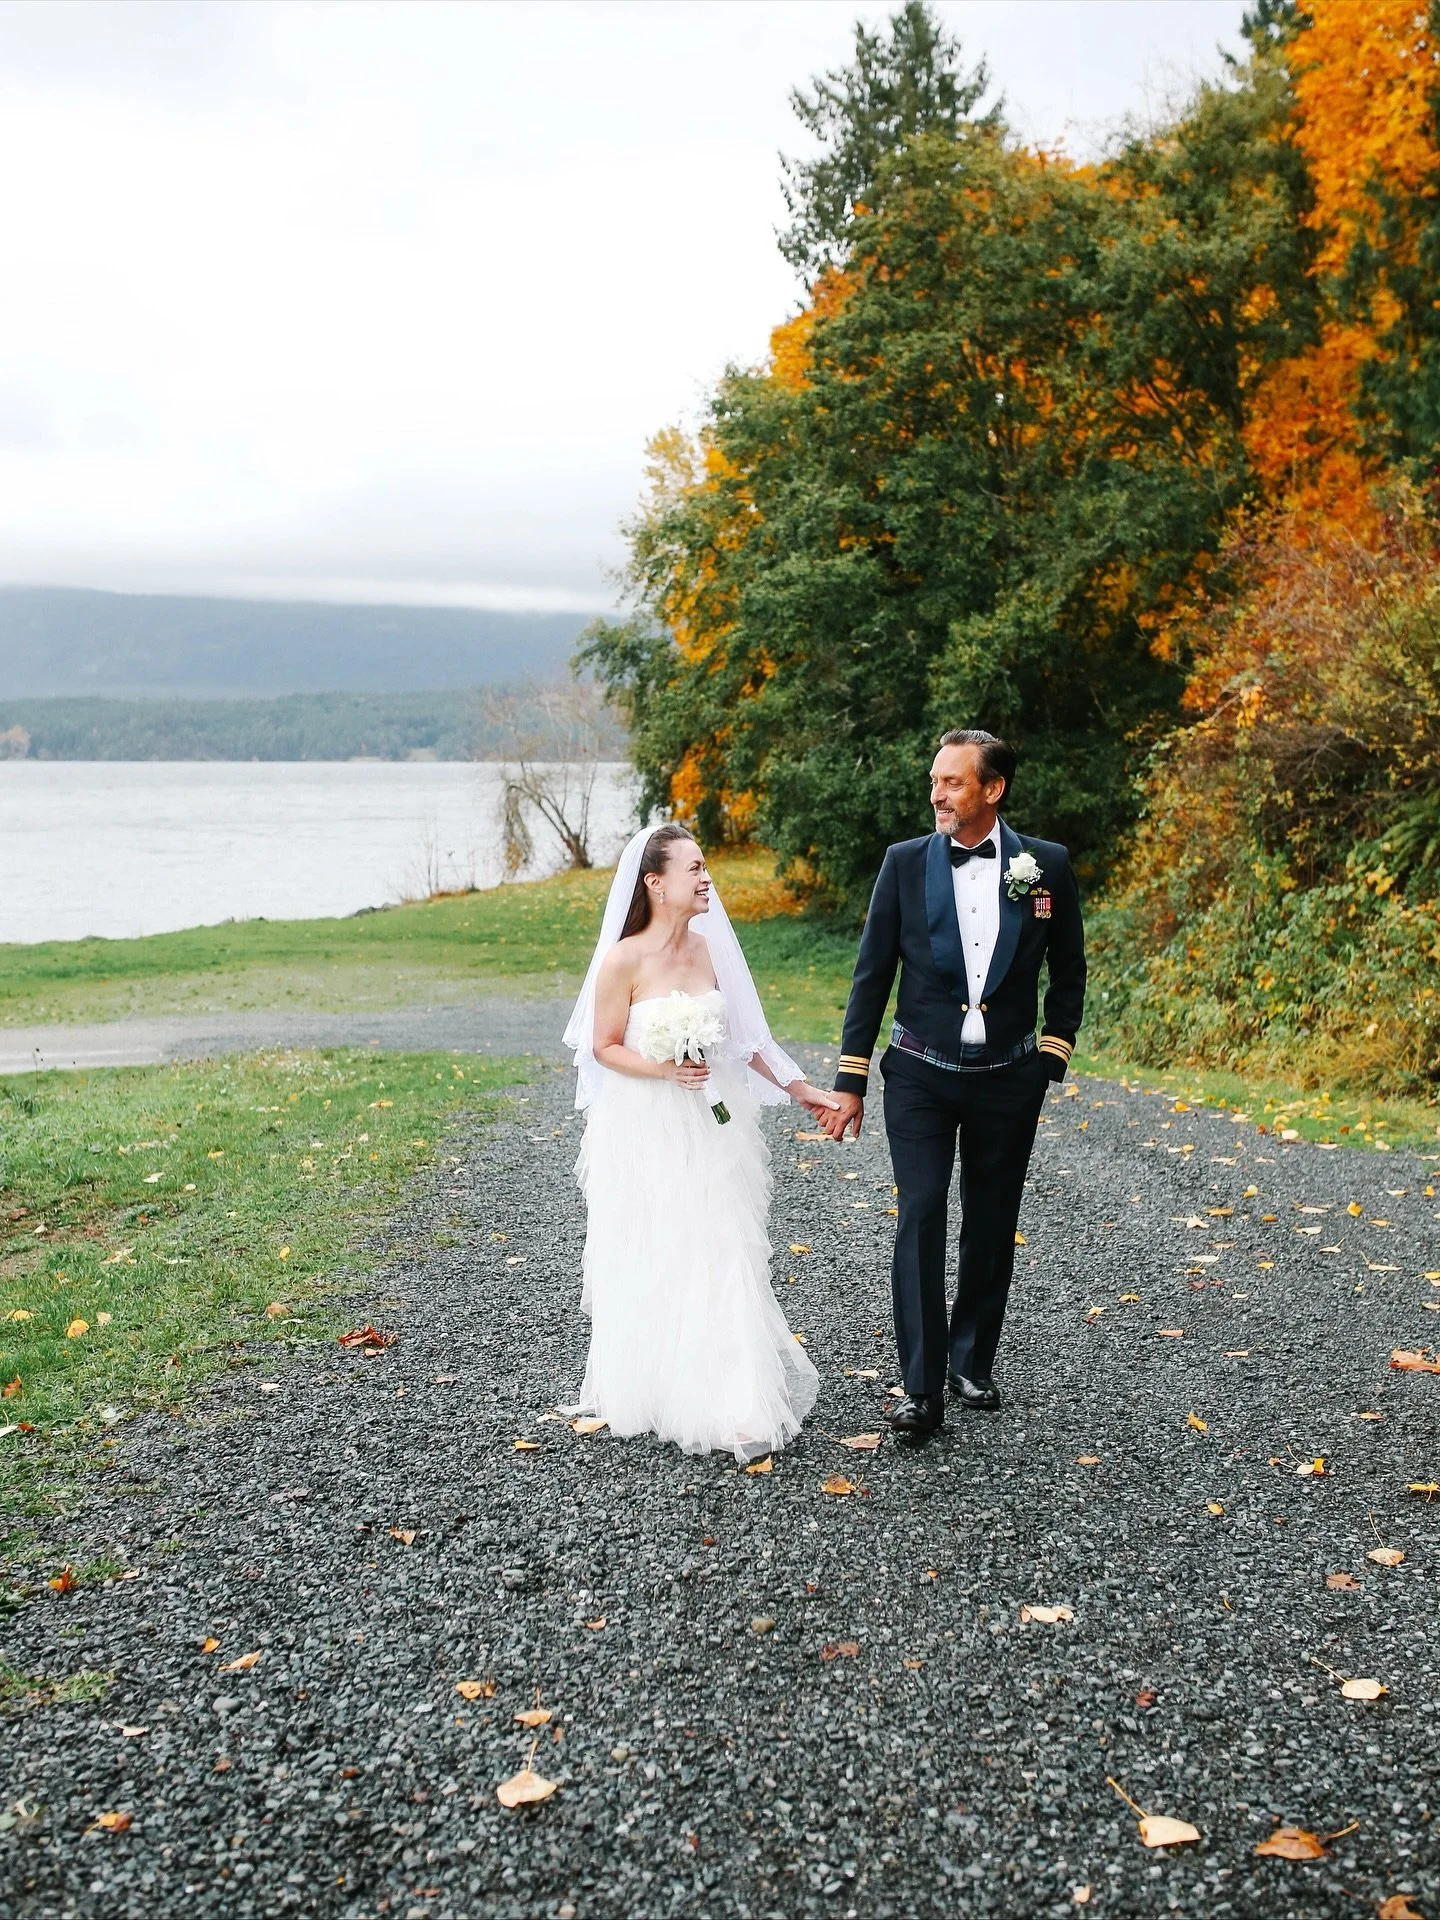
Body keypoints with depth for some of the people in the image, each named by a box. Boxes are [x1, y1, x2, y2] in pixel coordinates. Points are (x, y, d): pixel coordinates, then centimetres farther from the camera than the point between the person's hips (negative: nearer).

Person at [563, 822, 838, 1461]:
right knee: (651, 1267, 6)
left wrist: (797, 1087, 11)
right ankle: (650, 1394, 22)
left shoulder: (708, 947, 1)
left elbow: (740, 1036, 11)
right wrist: (664, 1070, -21)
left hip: (709, 1127, 4)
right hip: (644, 1133, -4)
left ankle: (734, 1403, 10)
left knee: (721, 1261, 3)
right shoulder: (624, 959, -14)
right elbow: (603, 1048, -6)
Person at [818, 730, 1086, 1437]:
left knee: (990, 1227, 11)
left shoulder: (1047, 865, -3)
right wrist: (850, 1081, -1)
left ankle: (972, 1363, 28)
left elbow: (1068, 972, 8)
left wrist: (1050, 1058, 3)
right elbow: (872, 974, 1)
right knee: (921, 1219, -9)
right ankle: (921, 1388, -5)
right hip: (921, 1076, -1)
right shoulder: (905, 862, -3)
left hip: (1007, 1079, 1)